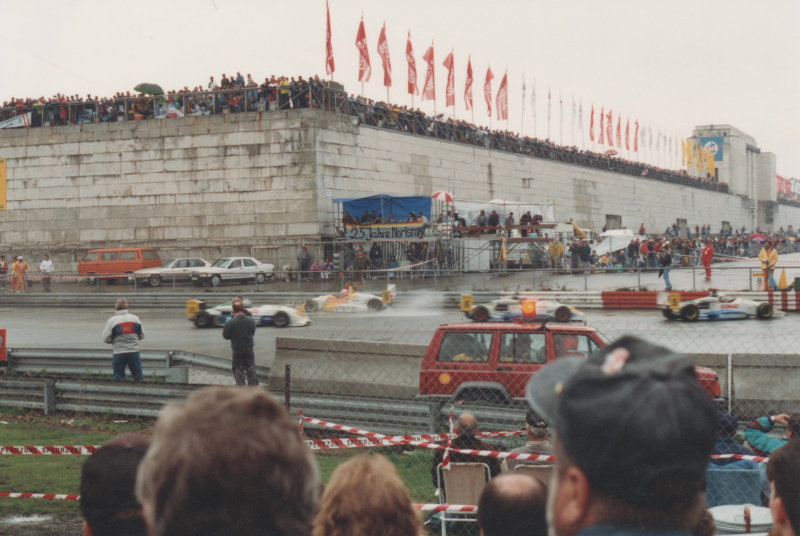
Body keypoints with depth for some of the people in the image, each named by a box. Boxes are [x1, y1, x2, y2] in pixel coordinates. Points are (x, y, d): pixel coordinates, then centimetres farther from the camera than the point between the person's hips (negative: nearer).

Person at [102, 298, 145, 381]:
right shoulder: (135, 318, 1)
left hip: (119, 354, -2)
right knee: (139, 377, 10)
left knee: (118, 379, 5)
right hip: (134, 352, 2)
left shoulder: (112, 320, -7)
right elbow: (142, 335, 8)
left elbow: (106, 339, -7)